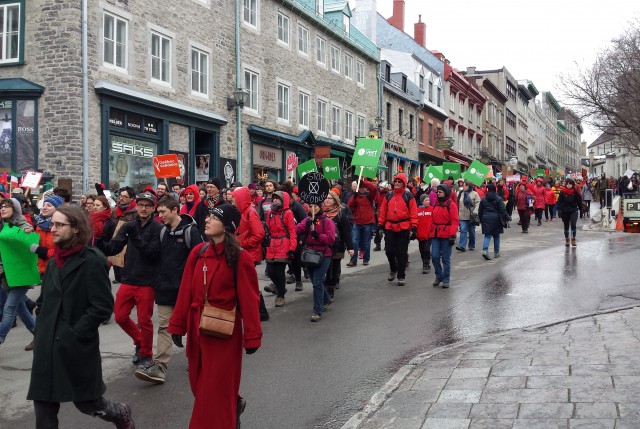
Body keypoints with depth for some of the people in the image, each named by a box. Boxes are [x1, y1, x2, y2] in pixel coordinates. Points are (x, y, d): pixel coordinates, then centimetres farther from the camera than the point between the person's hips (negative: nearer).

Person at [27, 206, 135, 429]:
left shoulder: (92, 261, -12)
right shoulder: (54, 261, 11)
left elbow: (103, 307, -16)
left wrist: (75, 332, -17)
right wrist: (43, 326, 7)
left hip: (77, 347, -7)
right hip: (47, 345, 7)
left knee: (86, 401, 9)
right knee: (43, 404, 6)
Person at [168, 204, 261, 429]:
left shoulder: (240, 257, -13)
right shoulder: (197, 252, 1)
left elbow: (249, 299, -13)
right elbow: (186, 291, 3)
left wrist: (252, 337, -14)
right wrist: (177, 325, 3)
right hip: (197, 328, 6)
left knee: (216, 388, 3)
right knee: (199, 383, 19)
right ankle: (233, 405, 45)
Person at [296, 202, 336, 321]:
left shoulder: (327, 221, -5)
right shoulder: (308, 220, 12)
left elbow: (331, 239, -12)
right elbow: (297, 231, -3)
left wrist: (318, 235, -24)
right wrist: (306, 225, -19)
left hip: (323, 255, -6)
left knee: (317, 283, -13)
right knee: (315, 281, 18)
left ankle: (318, 311, -9)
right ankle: (326, 299, 42)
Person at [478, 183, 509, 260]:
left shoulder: (483, 199, 3)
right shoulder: (498, 199, -6)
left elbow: (480, 211, 9)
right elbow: (503, 210, -10)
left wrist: (480, 220, 19)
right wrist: (506, 218, -5)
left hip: (486, 219, 2)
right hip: (496, 219, -1)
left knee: (487, 235, 1)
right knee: (496, 236, 13)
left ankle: (485, 250, -22)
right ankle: (496, 252, 20)